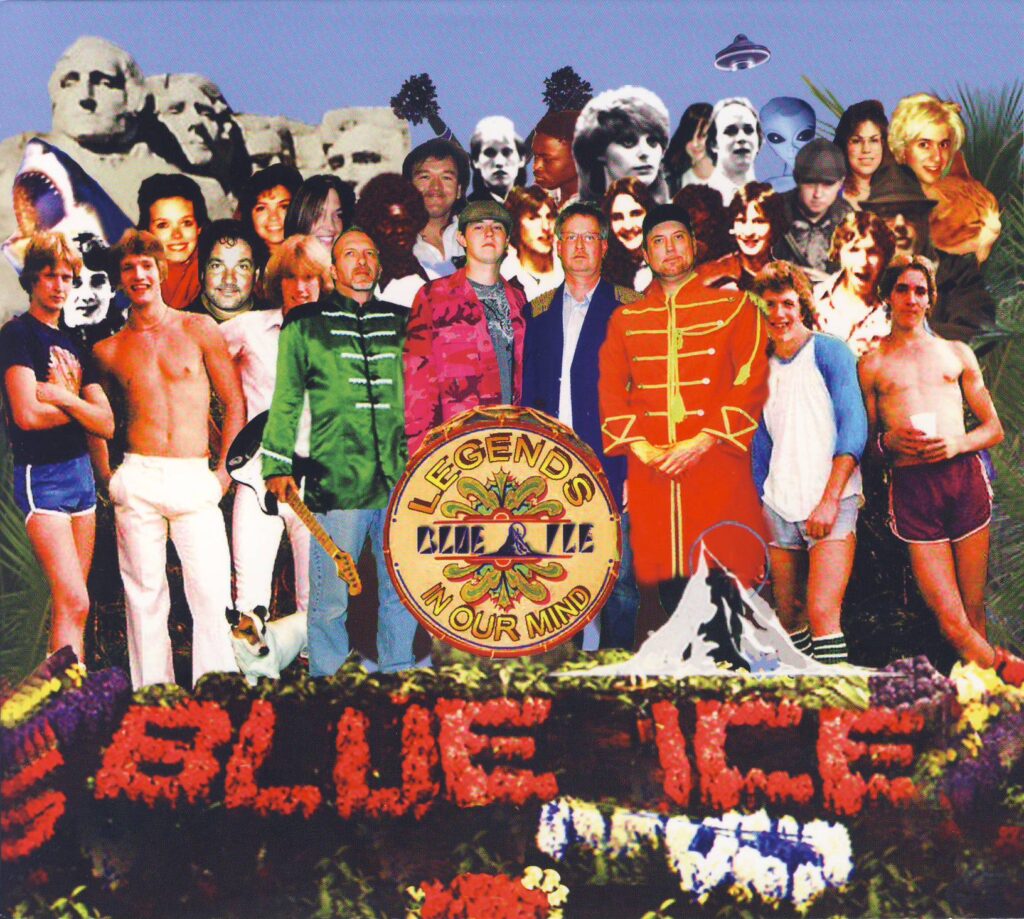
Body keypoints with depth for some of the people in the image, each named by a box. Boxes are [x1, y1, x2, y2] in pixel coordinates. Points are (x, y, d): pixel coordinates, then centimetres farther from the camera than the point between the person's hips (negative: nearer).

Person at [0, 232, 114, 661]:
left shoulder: (73, 345, 17)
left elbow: (107, 425, 7)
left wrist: (63, 398, -9)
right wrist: (81, 408, -1)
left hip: (81, 472, 7)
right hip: (42, 475, -7)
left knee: (69, 604, 6)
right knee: (74, 603, -16)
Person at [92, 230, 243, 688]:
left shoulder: (199, 329, 7)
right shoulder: (108, 350, 11)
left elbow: (235, 402, 8)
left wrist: (224, 469, 0)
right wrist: (108, 478, 9)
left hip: (196, 480, -1)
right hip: (137, 481, 1)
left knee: (212, 594, -8)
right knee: (144, 595, 2)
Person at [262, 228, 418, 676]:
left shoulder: (402, 323, 16)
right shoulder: (305, 324, 7)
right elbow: (286, 401, 7)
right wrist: (278, 465, 0)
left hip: (401, 481, 3)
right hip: (336, 483, -3)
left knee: (402, 594, 9)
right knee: (330, 599, -2)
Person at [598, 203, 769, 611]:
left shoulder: (735, 307, 7)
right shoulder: (625, 319, 16)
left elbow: (752, 384, -2)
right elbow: (611, 390, 10)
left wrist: (702, 441, -11)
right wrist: (640, 446, -6)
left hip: (716, 467, -2)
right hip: (650, 472, 2)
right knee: (669, 588, 3)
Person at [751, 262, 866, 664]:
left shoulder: (829, 352, -2)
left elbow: (853, 426, -10)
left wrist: (829, 500, -17)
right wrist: (760, 503, 11)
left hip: (831, 504, -5)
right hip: (778, 506, 6)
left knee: (821, 612, -17)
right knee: (788, 617, 8)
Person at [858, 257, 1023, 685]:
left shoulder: (957, 353, 17)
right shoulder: (872, 364, 13)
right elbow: (864, 440, 15)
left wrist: (957, 444, -4)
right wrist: (889, 440, -7)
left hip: (965, 477, 2)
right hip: (911, 488, -1)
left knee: (974, 610, 3)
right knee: (951, 621, -8)